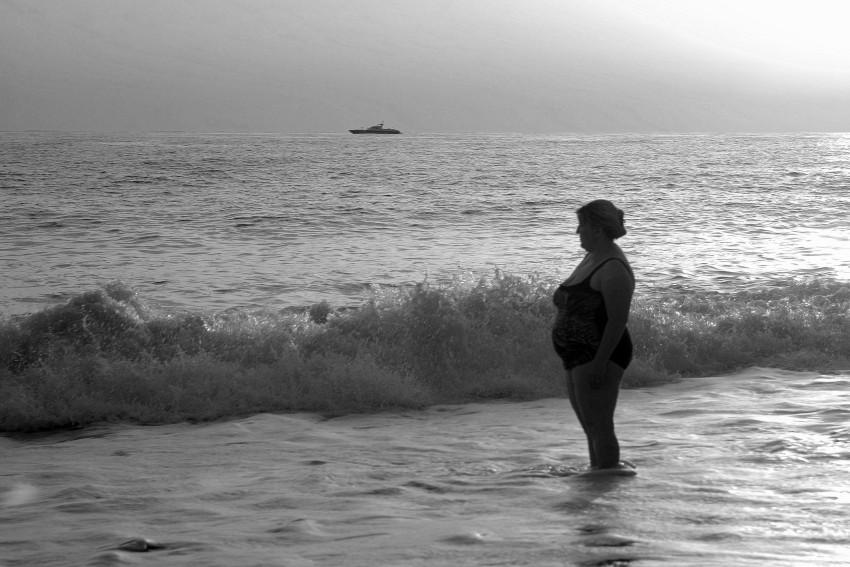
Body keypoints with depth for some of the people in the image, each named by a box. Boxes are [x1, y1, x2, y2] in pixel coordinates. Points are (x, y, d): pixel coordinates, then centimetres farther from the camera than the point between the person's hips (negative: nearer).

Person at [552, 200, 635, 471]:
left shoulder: (613, 269, -16)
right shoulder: (592, 259, 16)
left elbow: (618, 320, -21)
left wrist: (599, 362, -25)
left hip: (600, 355, -11)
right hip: (579, 357, 11)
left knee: (600, 428, -12)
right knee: (591, 428, 15)